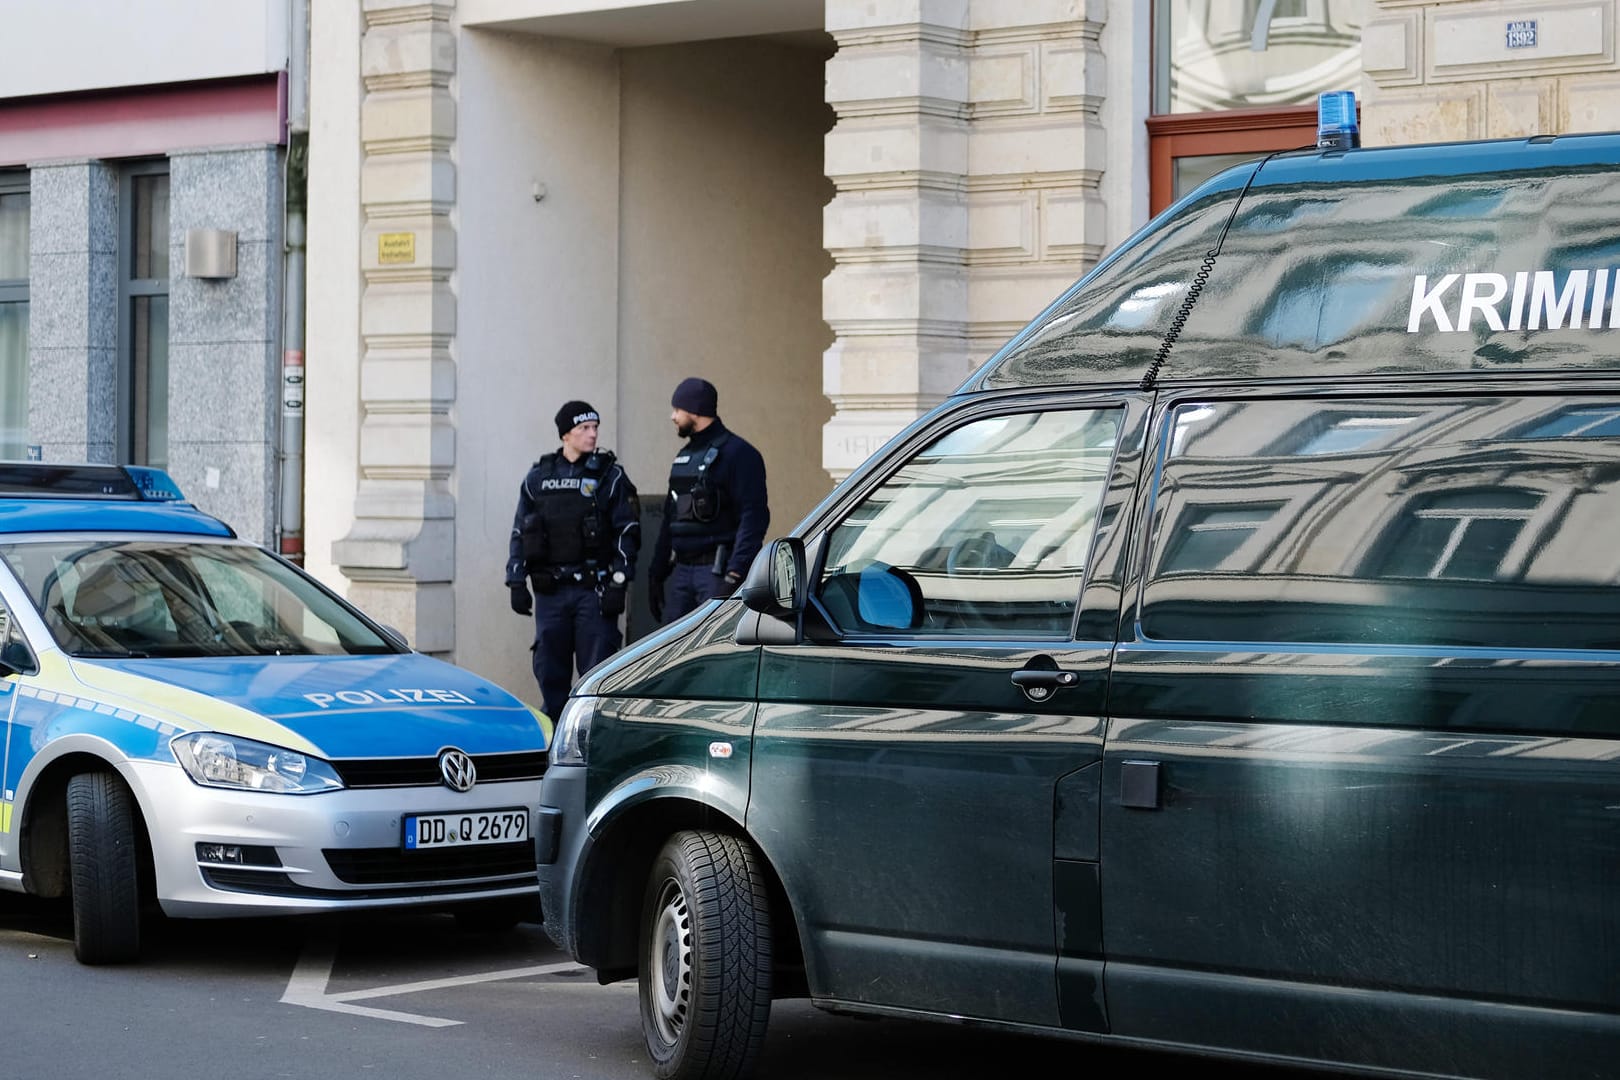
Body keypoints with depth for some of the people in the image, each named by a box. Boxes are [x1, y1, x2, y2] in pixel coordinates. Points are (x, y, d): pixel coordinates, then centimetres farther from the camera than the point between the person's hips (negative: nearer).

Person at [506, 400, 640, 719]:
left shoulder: (610, 476, 2)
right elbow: (520, 534, 13)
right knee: (549, 669, 7)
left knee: (597, 669, -6)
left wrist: (618, 584, -10)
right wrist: (517, 583, 6)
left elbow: (627, 533, -2)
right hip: (550, 592, 3)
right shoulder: (537, 478, 11)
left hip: (593, 589, -3)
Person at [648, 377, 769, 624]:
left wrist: (735, 574, -23)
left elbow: (754, 517, -15)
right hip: (682, 571, 8)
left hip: (717, 572, -8)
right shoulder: (684, 457, 21)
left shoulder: (737, 453, -7)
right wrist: (657, 573, 22)